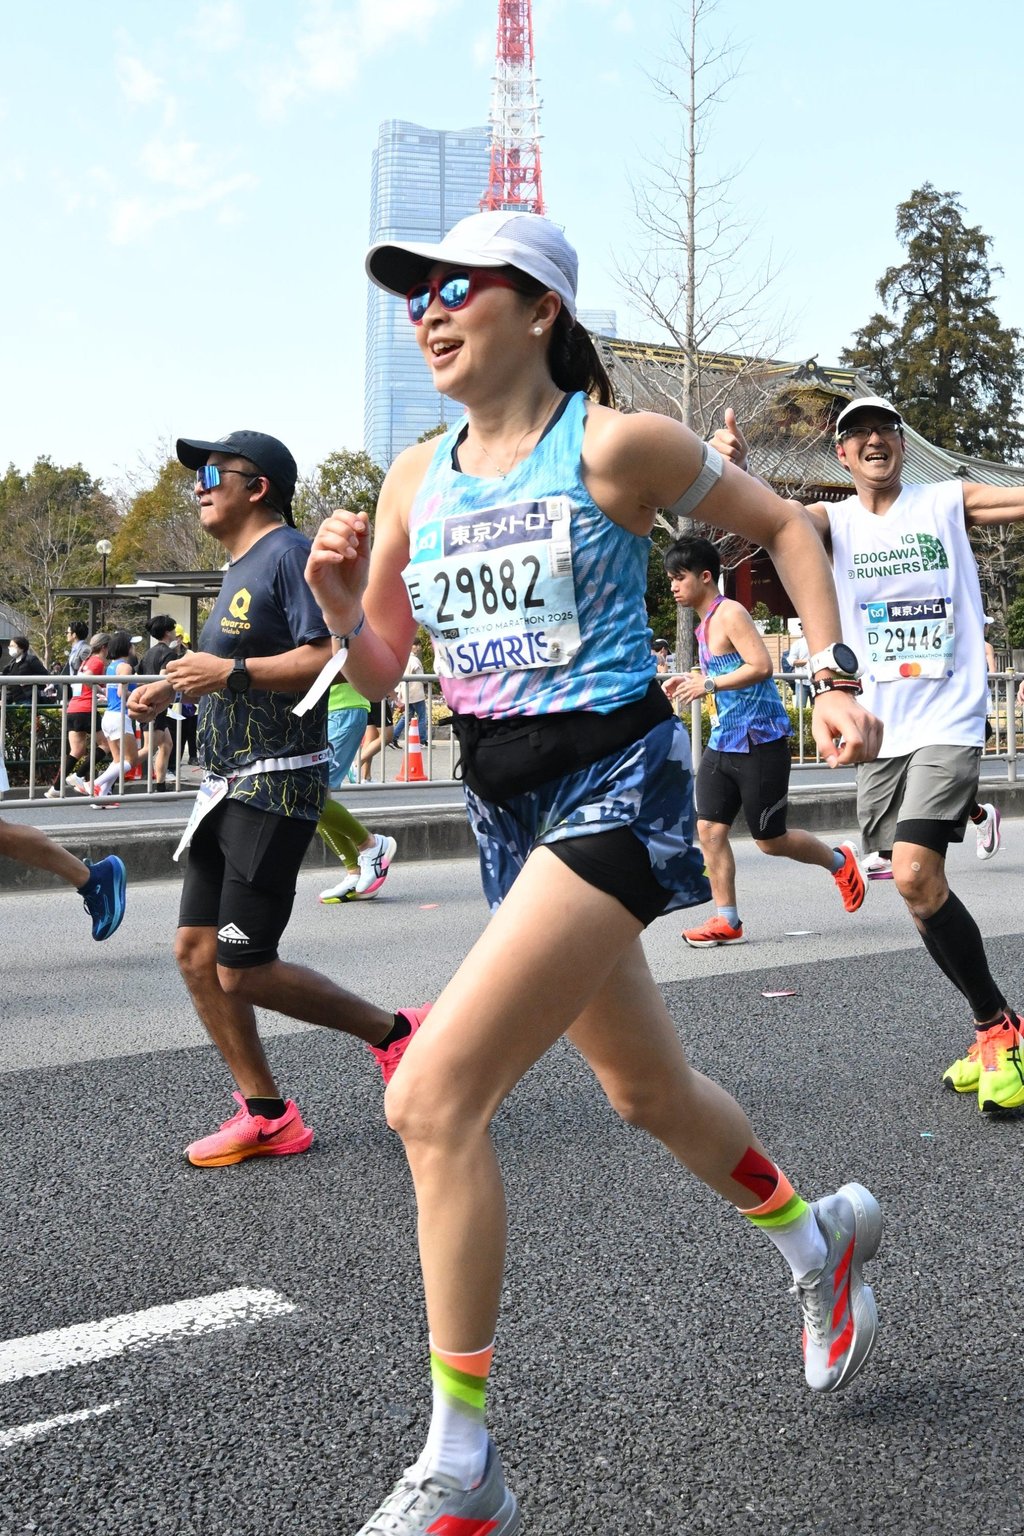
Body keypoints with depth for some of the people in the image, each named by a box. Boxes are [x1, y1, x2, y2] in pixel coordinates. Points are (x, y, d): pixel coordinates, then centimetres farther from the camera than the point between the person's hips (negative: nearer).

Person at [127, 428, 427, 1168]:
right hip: (230, 785, 10)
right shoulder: (241, 567, 18)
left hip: (276, 786, -10)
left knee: (244, 971, -8)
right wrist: (173, 689, 15)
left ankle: (394, 1031, 9)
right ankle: (266, 1116, 16)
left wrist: (229, 671, -22)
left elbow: (330, 657, -23)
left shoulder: (290, 553, -11)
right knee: (196, 953, 7)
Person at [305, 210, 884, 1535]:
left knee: (431, 1100, -17)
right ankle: (819, 1237, 51)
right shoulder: (415, 479, 8)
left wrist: (836, 680, -3)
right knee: (645, 1090, 22)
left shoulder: (612, 443, -9)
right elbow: (381, 670, 11)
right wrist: (337, 596, -8)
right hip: (506, 810, 7)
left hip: (613, 790, -7)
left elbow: (782, 526, 3)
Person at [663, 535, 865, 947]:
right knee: (709, 829, 0)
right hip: (722, 742, 9)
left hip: (759, 742, -9)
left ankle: (840, 861, 26)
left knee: (770, 840, 1)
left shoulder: (730, 613, -13)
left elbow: (761, 666, -23)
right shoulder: (705, 623, 15)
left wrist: (707, 684, -22)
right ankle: (726, 920, 5)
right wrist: (691, 681, 10)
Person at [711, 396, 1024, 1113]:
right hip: (878, 730, 4)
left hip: (948, 720, -4)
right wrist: (735, 471, -35)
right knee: (921, 888, 6)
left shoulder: (949, 502, 4)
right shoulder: (834, 519, 6)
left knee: (915, 874, -19)